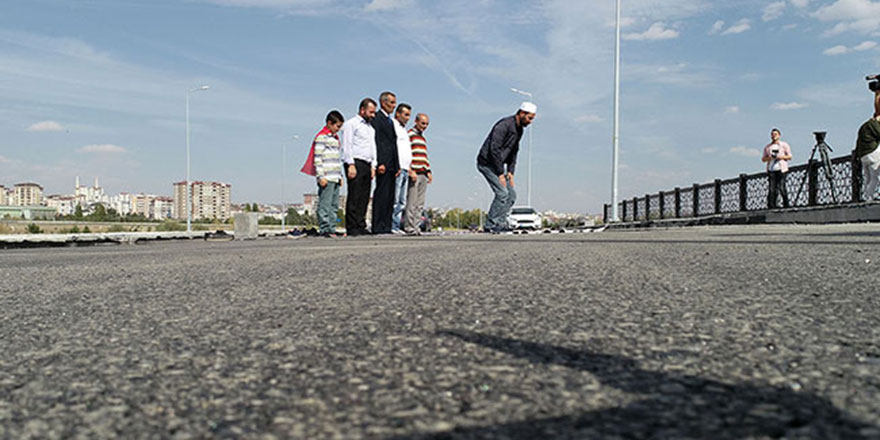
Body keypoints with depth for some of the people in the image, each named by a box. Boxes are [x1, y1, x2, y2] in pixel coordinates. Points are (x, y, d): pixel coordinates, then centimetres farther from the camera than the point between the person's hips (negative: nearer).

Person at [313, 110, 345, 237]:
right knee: (325, 204, -8)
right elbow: (318, 158, -12)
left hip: (335, 178, 9)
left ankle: (332, 229, 11)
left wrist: (340, 176, 21)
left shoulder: (335, 138, 21)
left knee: (334, 205, 8)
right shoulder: (321, 137, -6)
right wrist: (321, 176, -17)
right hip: (326, 179, -9)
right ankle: (324, 229, -7)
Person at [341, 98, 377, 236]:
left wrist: (373, 166, 13)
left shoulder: (370, 127, 24)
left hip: (367, 165, 7)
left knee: (364, 198, 4)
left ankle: (361, 226, 7)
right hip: (355, 163, -7)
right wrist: (351, 165, -15)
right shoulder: (351, 124, 0)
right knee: (354, 197, -10)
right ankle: (351, 228, -8)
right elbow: (347, 146, -7)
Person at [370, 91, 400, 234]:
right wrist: (380, 163, -19)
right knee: (381, 195, -9)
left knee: (390, 197, 7)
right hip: (383, 163, -9)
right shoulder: (376, 118, -4)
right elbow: (376, 141, -12)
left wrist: (397, 166, 16)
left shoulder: (390, 121, 23)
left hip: (392, 165, 9)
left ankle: (386, 226, 10)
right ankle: (378, 227, -7)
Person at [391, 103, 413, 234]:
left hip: (405, 169, 9)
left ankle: (396, 226, 8)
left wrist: (408, 167, 19)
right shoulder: (392, 126, -3)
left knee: (402, 201, 6)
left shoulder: (404, 130, 26)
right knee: (394, 200, -12)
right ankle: (391, 226, -11)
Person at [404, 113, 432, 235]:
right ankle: (409, 227, -7)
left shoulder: (422, 137, 23)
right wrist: (411, 171, -17)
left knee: (420, 203, 6)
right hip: (413, 174, -8)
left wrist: (428, 171, 18)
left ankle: (415, 226, 9)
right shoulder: (410, 134, -2)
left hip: (423, 174, 8)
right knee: (412, 202, -9)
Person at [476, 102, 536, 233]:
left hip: (498, 164, 9)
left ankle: (500, 222, 7)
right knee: (502, 193, -17)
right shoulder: (504, 125, -20)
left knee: (511, 194, 3)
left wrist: (510, 172, 5)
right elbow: (494, 150, -25)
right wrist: (500, 174, -22)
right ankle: (491, 224, -9)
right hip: (487, 163, -9)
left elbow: (514, 152, 17)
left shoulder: (519, 130, 10)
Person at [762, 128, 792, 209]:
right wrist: (769, 157, -3)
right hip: (771, 169, 3)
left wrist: (781, 157, -9)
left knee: (781, 186, -11)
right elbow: (763, 159, 17)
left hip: (781, 168, -3)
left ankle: (786, 204, -2)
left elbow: (790, 156, 7)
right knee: (772, 187, -5)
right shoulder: (767, 147, 19)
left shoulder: (784, 145, 11)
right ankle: (771, 206, -6)